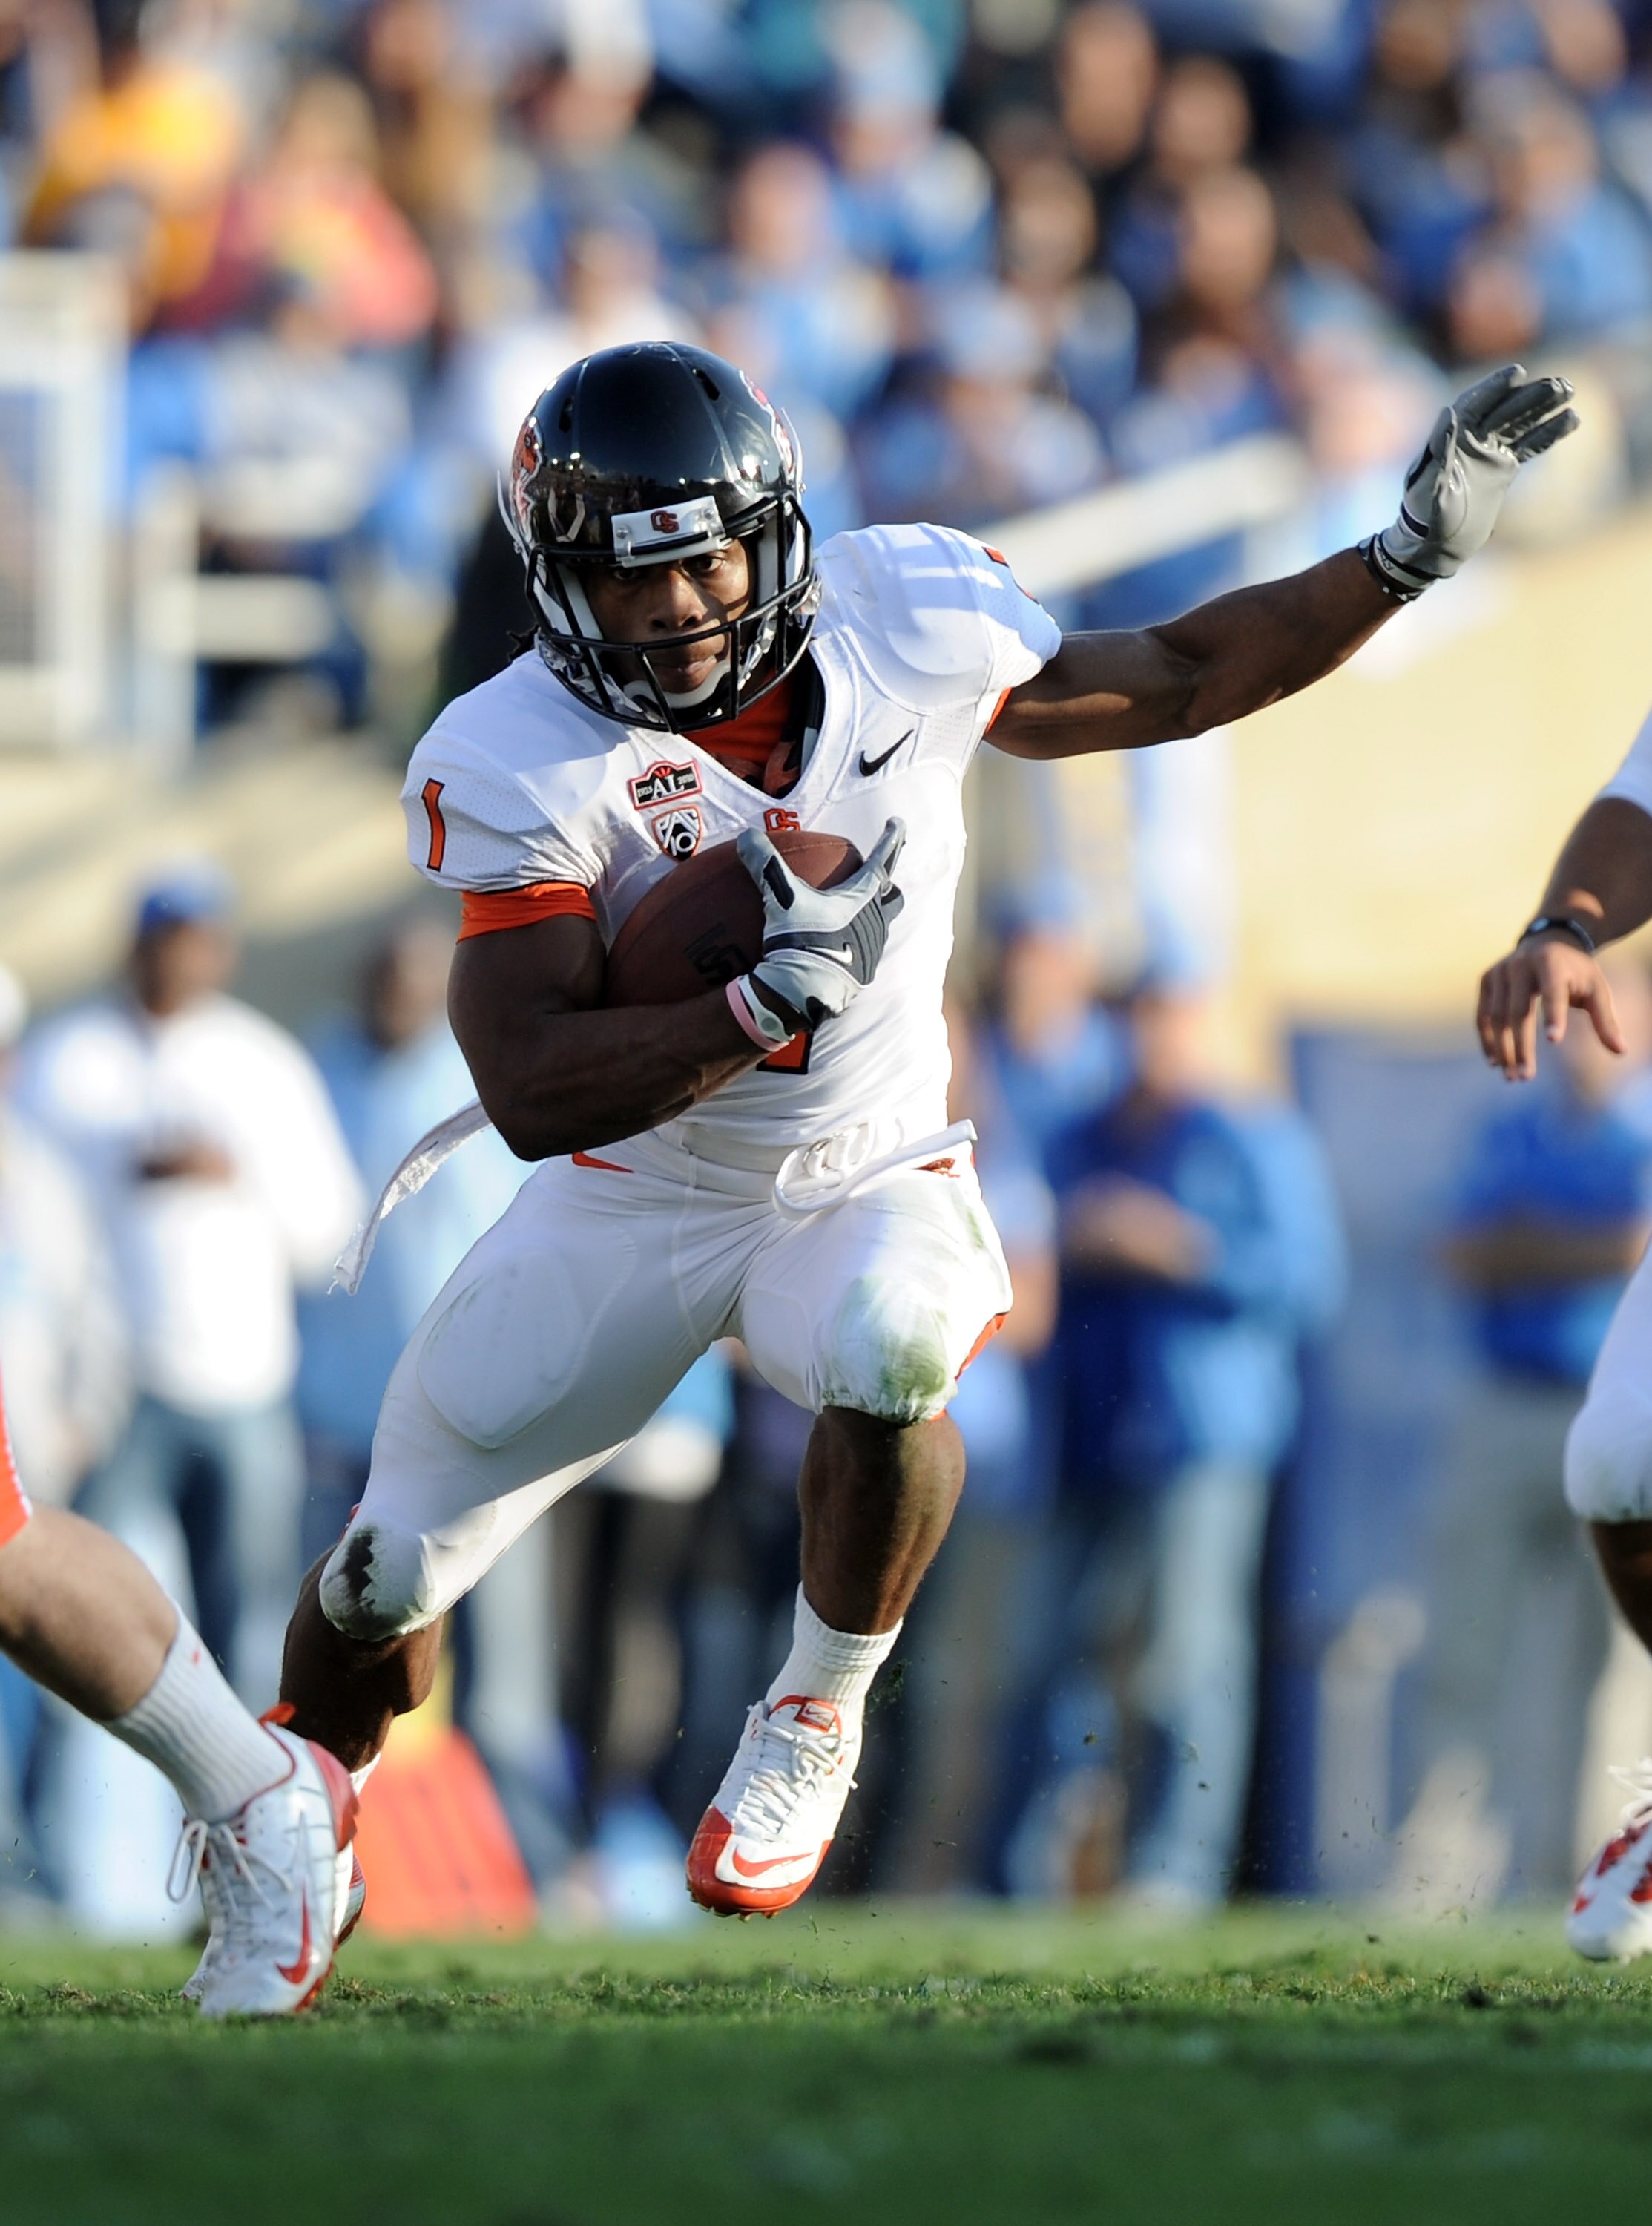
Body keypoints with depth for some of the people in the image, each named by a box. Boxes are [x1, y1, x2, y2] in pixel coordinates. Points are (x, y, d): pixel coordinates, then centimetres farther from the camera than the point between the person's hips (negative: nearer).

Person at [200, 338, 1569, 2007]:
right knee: (387, 1574, 6)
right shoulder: (522, 764, -23)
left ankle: (816, 1717, -10)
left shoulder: (907, 627, -14)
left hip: (865, 1183, 0)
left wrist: (1410, 555, -3)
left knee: (887, 1355, -36)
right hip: (628, 1198, 0)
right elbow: (535, 1094, -29)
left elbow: (1172, 683, 3)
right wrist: (774, 1002, -41)